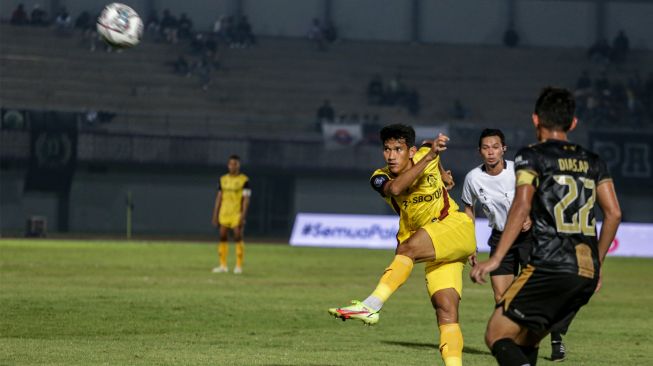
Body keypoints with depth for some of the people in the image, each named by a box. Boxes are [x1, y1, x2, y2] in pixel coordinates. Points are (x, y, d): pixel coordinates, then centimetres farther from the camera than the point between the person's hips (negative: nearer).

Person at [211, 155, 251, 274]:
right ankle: (223, 266, 9)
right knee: (222, 238, 2)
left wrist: (243, 216, -15)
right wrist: (215, 215, 10)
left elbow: (246, 199, -7)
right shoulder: (223, 179, 11)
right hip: (224, 214, 4)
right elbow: (219, 198, 14)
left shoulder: (244, 180, -3)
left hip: (237, 214, -4)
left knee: (238, 238, -6)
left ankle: (238, 266, 1)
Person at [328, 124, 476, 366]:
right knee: (445, 310, -13)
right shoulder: (381, 178, -6)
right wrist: (428, 158, -36)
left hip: (456, 228, -3)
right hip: (433, 250, 3)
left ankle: (370, 306, -41)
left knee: (407, 248, -30)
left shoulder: (425, 154, -2)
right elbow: (395, 188, -32)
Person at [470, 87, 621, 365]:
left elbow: (522, 206, -11)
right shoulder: (593, 162, 19)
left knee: (497, 336, -4)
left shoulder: (531, 156, 2)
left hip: (550, 267, -6)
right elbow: (613, 213, 13)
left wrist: (496, 259, -15)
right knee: (526, 341, 19)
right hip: (588, 274, 6)